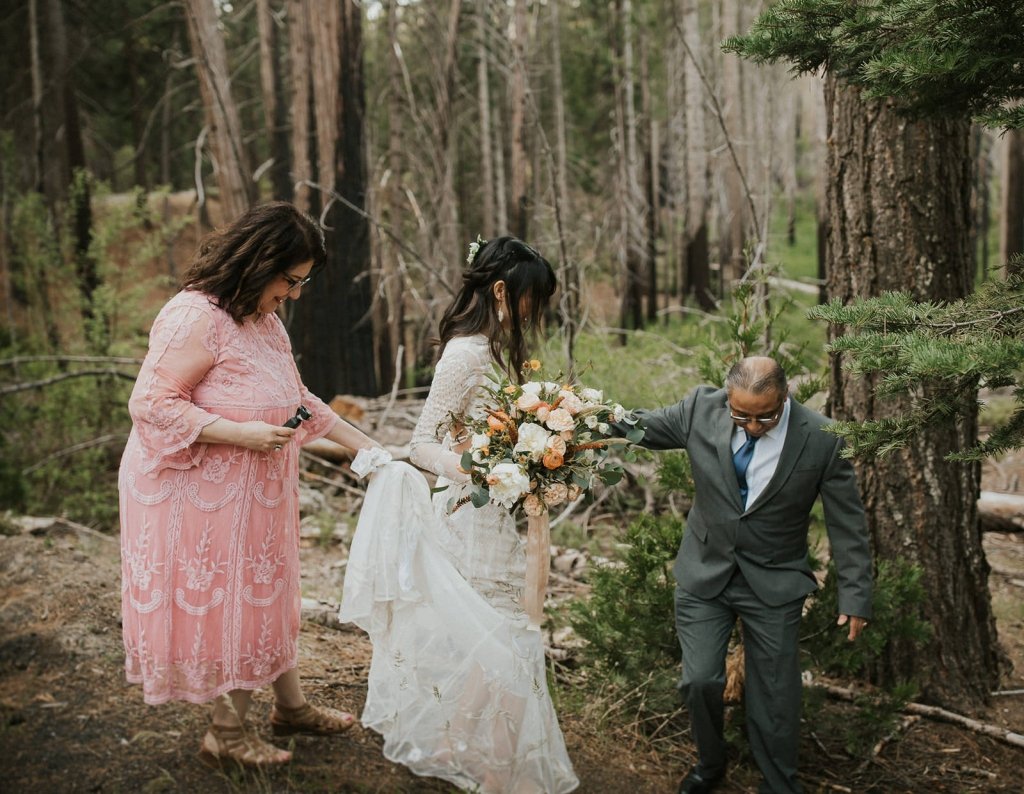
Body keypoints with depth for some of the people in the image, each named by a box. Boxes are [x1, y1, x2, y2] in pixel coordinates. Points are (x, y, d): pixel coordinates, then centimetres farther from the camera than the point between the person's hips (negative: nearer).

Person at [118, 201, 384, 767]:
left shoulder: (262, 319, 9)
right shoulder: (196, 317, -21)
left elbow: (296, 399, 16)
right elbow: (150, 403, -24)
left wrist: (364, 445, 11)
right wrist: (241, 434, -27)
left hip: (253, 491, 9)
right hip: (199, 490, -9)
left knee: (265, 593, 18)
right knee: (216, 598, 3)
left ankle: (290, 706, 33)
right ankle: (227, 733, 20)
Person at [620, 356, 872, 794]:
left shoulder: (822, 439, -17)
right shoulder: (701, 409, -13)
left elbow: (847, 523, -8)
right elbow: (642, 426, 3)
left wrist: (855, 596, -7)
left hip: (774, 583, -1)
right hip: (705, 573, 2)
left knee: (775, 696, 5)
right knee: (700, 681, -1)